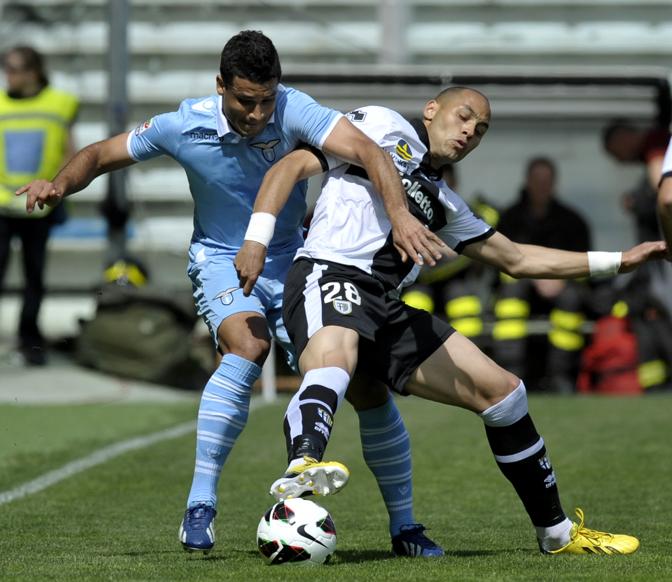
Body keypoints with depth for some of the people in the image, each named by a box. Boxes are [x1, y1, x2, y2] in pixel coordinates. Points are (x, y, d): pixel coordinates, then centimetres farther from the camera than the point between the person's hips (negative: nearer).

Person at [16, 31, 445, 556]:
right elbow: (101, 155, -1)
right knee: (248, 347, -30)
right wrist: (60, 185, -21)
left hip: (289, 260, 3)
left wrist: (400, 216, -48)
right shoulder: (185, 127, -16)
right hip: (221, 261, -3)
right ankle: (200, 505, -31)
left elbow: (366, 150, -33)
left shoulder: (293, 111, -21)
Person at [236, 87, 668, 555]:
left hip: (388, 310, 8)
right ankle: (298, 479, -69)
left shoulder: (443, 203, 31)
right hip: (330, 276, -8)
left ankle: (557, 532, 21)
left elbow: (516, 259, 37)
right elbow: (294, 165, 2)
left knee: (503, 391, 6)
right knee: (332, 363, -41)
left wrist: (618, 262, 36)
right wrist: (258, 236, -14)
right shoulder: (382, 126, 11)